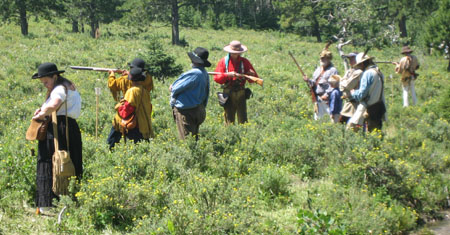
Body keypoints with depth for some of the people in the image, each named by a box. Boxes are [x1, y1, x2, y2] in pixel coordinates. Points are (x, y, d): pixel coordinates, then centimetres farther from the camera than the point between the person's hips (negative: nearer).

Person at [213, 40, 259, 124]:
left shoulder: (245, 62, 6)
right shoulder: (223, 62, 3)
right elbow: (217, 78, -5)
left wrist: (252, 75, -17)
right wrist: (228, 75, -21)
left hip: (241, 94, 1)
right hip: (228, 94, -1)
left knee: (243, 120, 0)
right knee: (229, 121, 1)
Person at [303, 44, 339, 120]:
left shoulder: (333, 70, -5)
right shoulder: (318, 69, 18)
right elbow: (314, 82, 19)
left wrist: (327, 94, -22)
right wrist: (308, 80, -1)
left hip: (327, 99, -7)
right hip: (318, 98, 7)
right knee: (317, 118, 11)